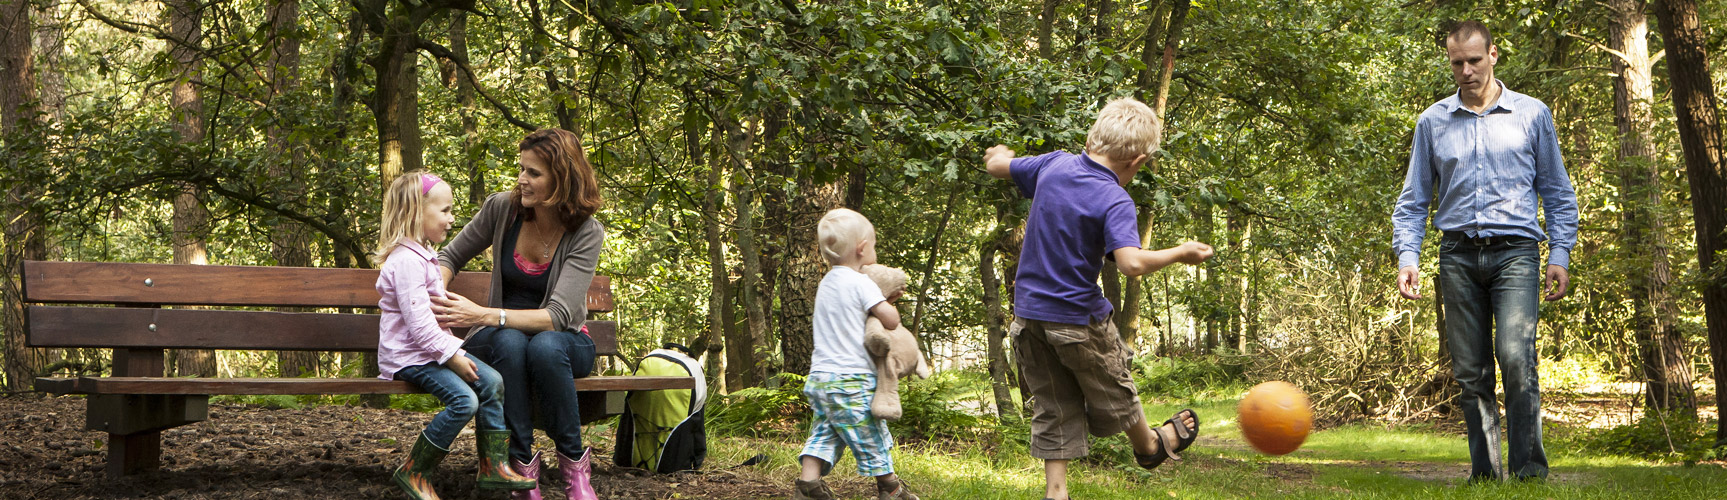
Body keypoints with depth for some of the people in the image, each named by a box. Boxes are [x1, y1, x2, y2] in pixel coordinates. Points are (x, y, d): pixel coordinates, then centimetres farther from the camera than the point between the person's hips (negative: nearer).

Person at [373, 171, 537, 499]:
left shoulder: (422, 256, 17)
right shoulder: (406, 261, -20)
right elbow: (419, 323, -25)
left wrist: (455, 349, 13)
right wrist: (452, 357, -20)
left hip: (435, 347, 11)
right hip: (408, 357, -11)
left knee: (491, 382, -1)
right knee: (464, 399, -26)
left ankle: (493, 466, 3)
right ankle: (413, 472, -12)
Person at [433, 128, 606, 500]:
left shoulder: (587, 233, -18)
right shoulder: (503, 208, -9)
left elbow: (558, 315, -27)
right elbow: (451, 257, 8)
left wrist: (484, 315, -38)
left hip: (562, 340, -2)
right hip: (503, 335, 2)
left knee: (545, 347, -39)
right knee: (510, 342, -36)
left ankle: (574, 461, -22)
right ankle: (522, 462, -26)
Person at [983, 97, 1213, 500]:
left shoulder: (1054, 165, -4)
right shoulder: (1115, 202, -22)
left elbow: (996, 165, 12)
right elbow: (1132, 263, -35)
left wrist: (998, 154, 35)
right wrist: (1180, 254, -20)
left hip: (1028, 315, 5)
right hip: (1078, 320, -5)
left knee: (1053, 408, 15)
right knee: (1114, 390, 21)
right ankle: (1150, 445, 45)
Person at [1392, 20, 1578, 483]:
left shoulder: (1531, 115, 8)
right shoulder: (1432, 122, 11)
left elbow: (1557, 192, 12)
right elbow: (1414, 199, 13)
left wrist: (1560, 254, 2)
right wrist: (1407, 257, 0)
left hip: (1515, 251, -2)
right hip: (1458, 254, 2)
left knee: (1516, 358, -18)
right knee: (1470, 371, 2)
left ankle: (1529, 469, -14)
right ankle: (1484, 470, 9)